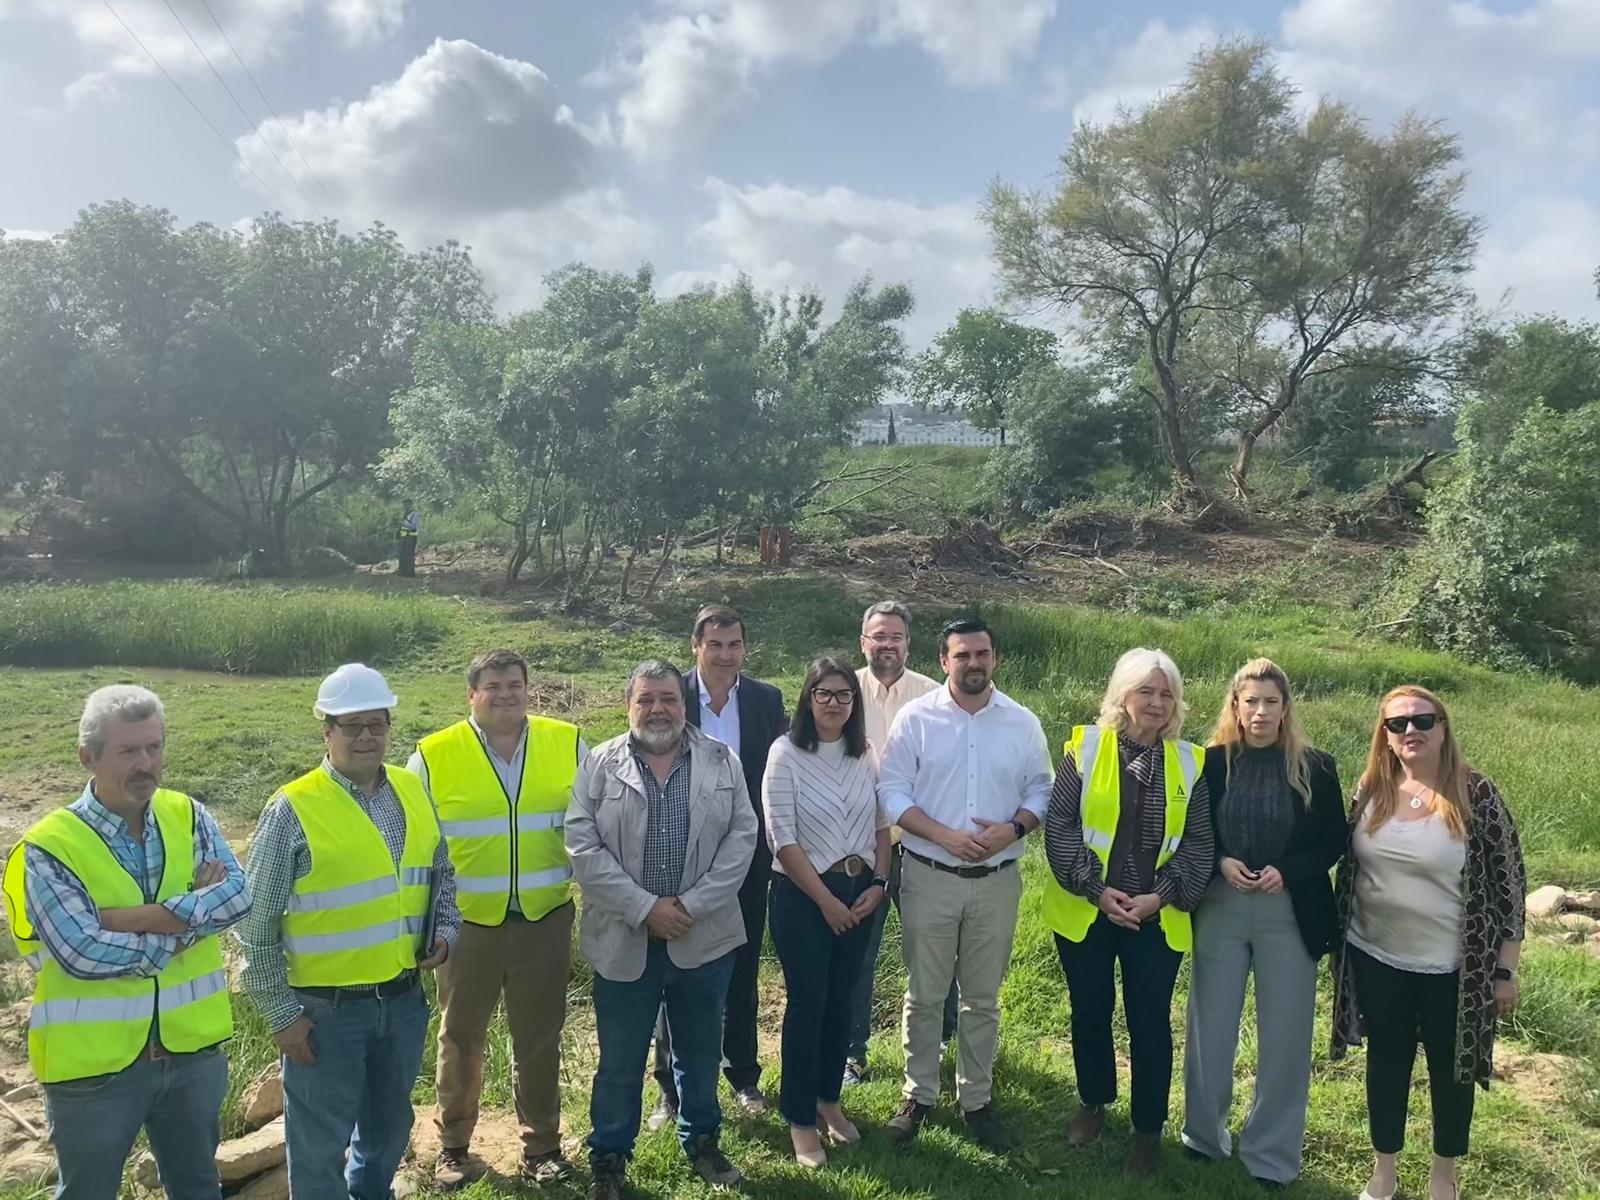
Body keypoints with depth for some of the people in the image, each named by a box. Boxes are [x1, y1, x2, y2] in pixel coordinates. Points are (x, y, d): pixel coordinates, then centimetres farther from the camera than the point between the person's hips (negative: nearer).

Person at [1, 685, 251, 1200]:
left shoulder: (188, 816, -3)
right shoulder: (47, 848, -15)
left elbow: (238, 894, -17)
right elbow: (82, 953, -25)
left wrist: (131, 918, -24)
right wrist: (193, 914, -18)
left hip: (194, 1048, 4)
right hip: (93, 1063, -3)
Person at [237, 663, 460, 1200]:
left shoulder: (413, 792, 2)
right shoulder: (294, 808, -14)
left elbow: (442, 872, 16)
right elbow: (257, 924, -10)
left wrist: (445, 929, -1)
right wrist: (281, 1014, -8)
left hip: (404, 998, 5)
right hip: (327, 1009, -5)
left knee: (389, 1126, 24)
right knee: (320, 1142, 11)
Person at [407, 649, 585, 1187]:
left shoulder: (568, 744, -2)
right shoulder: (434, 756, -6)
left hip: (545, 919, 1)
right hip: (467, 922, -1)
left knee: (539, 1038, 13)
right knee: (460, 1037, 13)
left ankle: (542, 1145, 31)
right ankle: (453, 1146, 34)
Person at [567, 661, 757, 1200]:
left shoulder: (722, 761, 1)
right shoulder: (599, 765, -3)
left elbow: (741, 837, -4)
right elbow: (583, 847, -9)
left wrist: (692, 906, -12)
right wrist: (645, 908, -15)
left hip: (704, 937, 2)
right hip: (625, 940, -1)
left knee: (700, 1051, 18)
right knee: (620, 1060, 11)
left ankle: (702, 1142, 39)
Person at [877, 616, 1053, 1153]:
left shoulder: (1023, 723, 1)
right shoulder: (916, 718, -6)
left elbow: (1040, 791, 6)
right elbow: (892, 791, -7)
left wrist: (1013, 829, -14)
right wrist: (945, 835, -18)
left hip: (997, 880, 2)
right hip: (929, 876, -1)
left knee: (983, 998, 14)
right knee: (924, 994, 9)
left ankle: (976, 1099, 30)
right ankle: (918, 1095, 27)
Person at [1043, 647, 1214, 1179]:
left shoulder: (1190, 763, 0)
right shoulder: (1085, 747, -6)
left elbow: (1198, 843, -1)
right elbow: (1060, 827, -8)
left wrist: (1161, 896, -12)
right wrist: (1097, 890, -15)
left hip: (1158, 919, 0)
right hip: (1085, 912, 0)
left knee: (1150, 1022, 8)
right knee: (1090, 1011, 15)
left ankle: (1149, 1130, 26)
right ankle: (1093, 1104, 38)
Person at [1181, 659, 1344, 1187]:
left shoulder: (1315, 767, -3)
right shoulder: (1211, 762, -3)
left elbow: (1333, 841, 1)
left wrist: (1287, 872, -14)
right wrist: (1220, 862, -14)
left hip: (1290, 914, 0)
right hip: (1219, 909, 1)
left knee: (1284, 1034, 9)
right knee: (1210, 1025, 11)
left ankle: (1271, 1152, 27)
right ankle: (1205, 1134, 32)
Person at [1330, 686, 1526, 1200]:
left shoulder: (1476, 796, -13)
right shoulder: (1370, 789, -2)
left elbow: (1509, 885, -8)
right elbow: (1349, 865, 9)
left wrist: (1505, 970, -7)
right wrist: (1339, 937, 10)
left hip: (1451, 969, -3)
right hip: (1376, 960, 3)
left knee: (1450, 1069, 15)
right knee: (1386, 1063, 16)